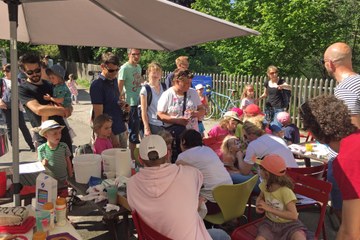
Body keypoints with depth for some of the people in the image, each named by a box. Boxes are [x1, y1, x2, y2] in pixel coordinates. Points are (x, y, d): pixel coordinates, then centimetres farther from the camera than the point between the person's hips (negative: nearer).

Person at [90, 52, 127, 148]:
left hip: (122, 129, 7)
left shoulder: (114, 80, 7)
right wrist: (111, 136, -18)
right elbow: (99, 115, -17)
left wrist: (121, 103, -1)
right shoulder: (97, 85, -15)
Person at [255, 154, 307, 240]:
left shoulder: (285, 191, -23)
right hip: (270, 222, 4)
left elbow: (293, 215, -27)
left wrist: (270, 209, -29)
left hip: (288, 224, -4)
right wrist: (259, 205, -8)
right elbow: (260, 197, 16)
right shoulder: (265, 185, -6)